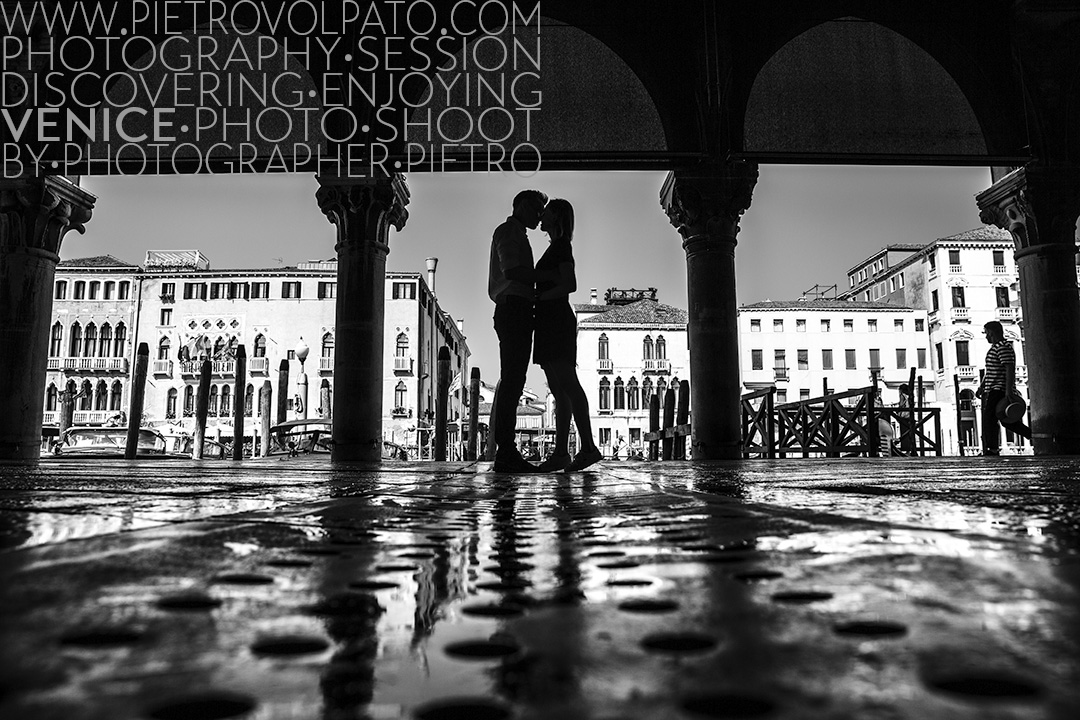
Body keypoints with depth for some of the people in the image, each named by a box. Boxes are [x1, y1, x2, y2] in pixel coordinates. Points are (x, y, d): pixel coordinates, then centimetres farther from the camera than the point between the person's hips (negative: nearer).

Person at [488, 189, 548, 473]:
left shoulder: (516, 235, 31)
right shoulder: (509, 230, 2)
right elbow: (511, 269, -15)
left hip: (513, 313, 10)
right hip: (514, 308, -10)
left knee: (511, 381, 6)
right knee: (512, 379, -15)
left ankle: (505, 451, 6)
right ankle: (506, 452, -19)